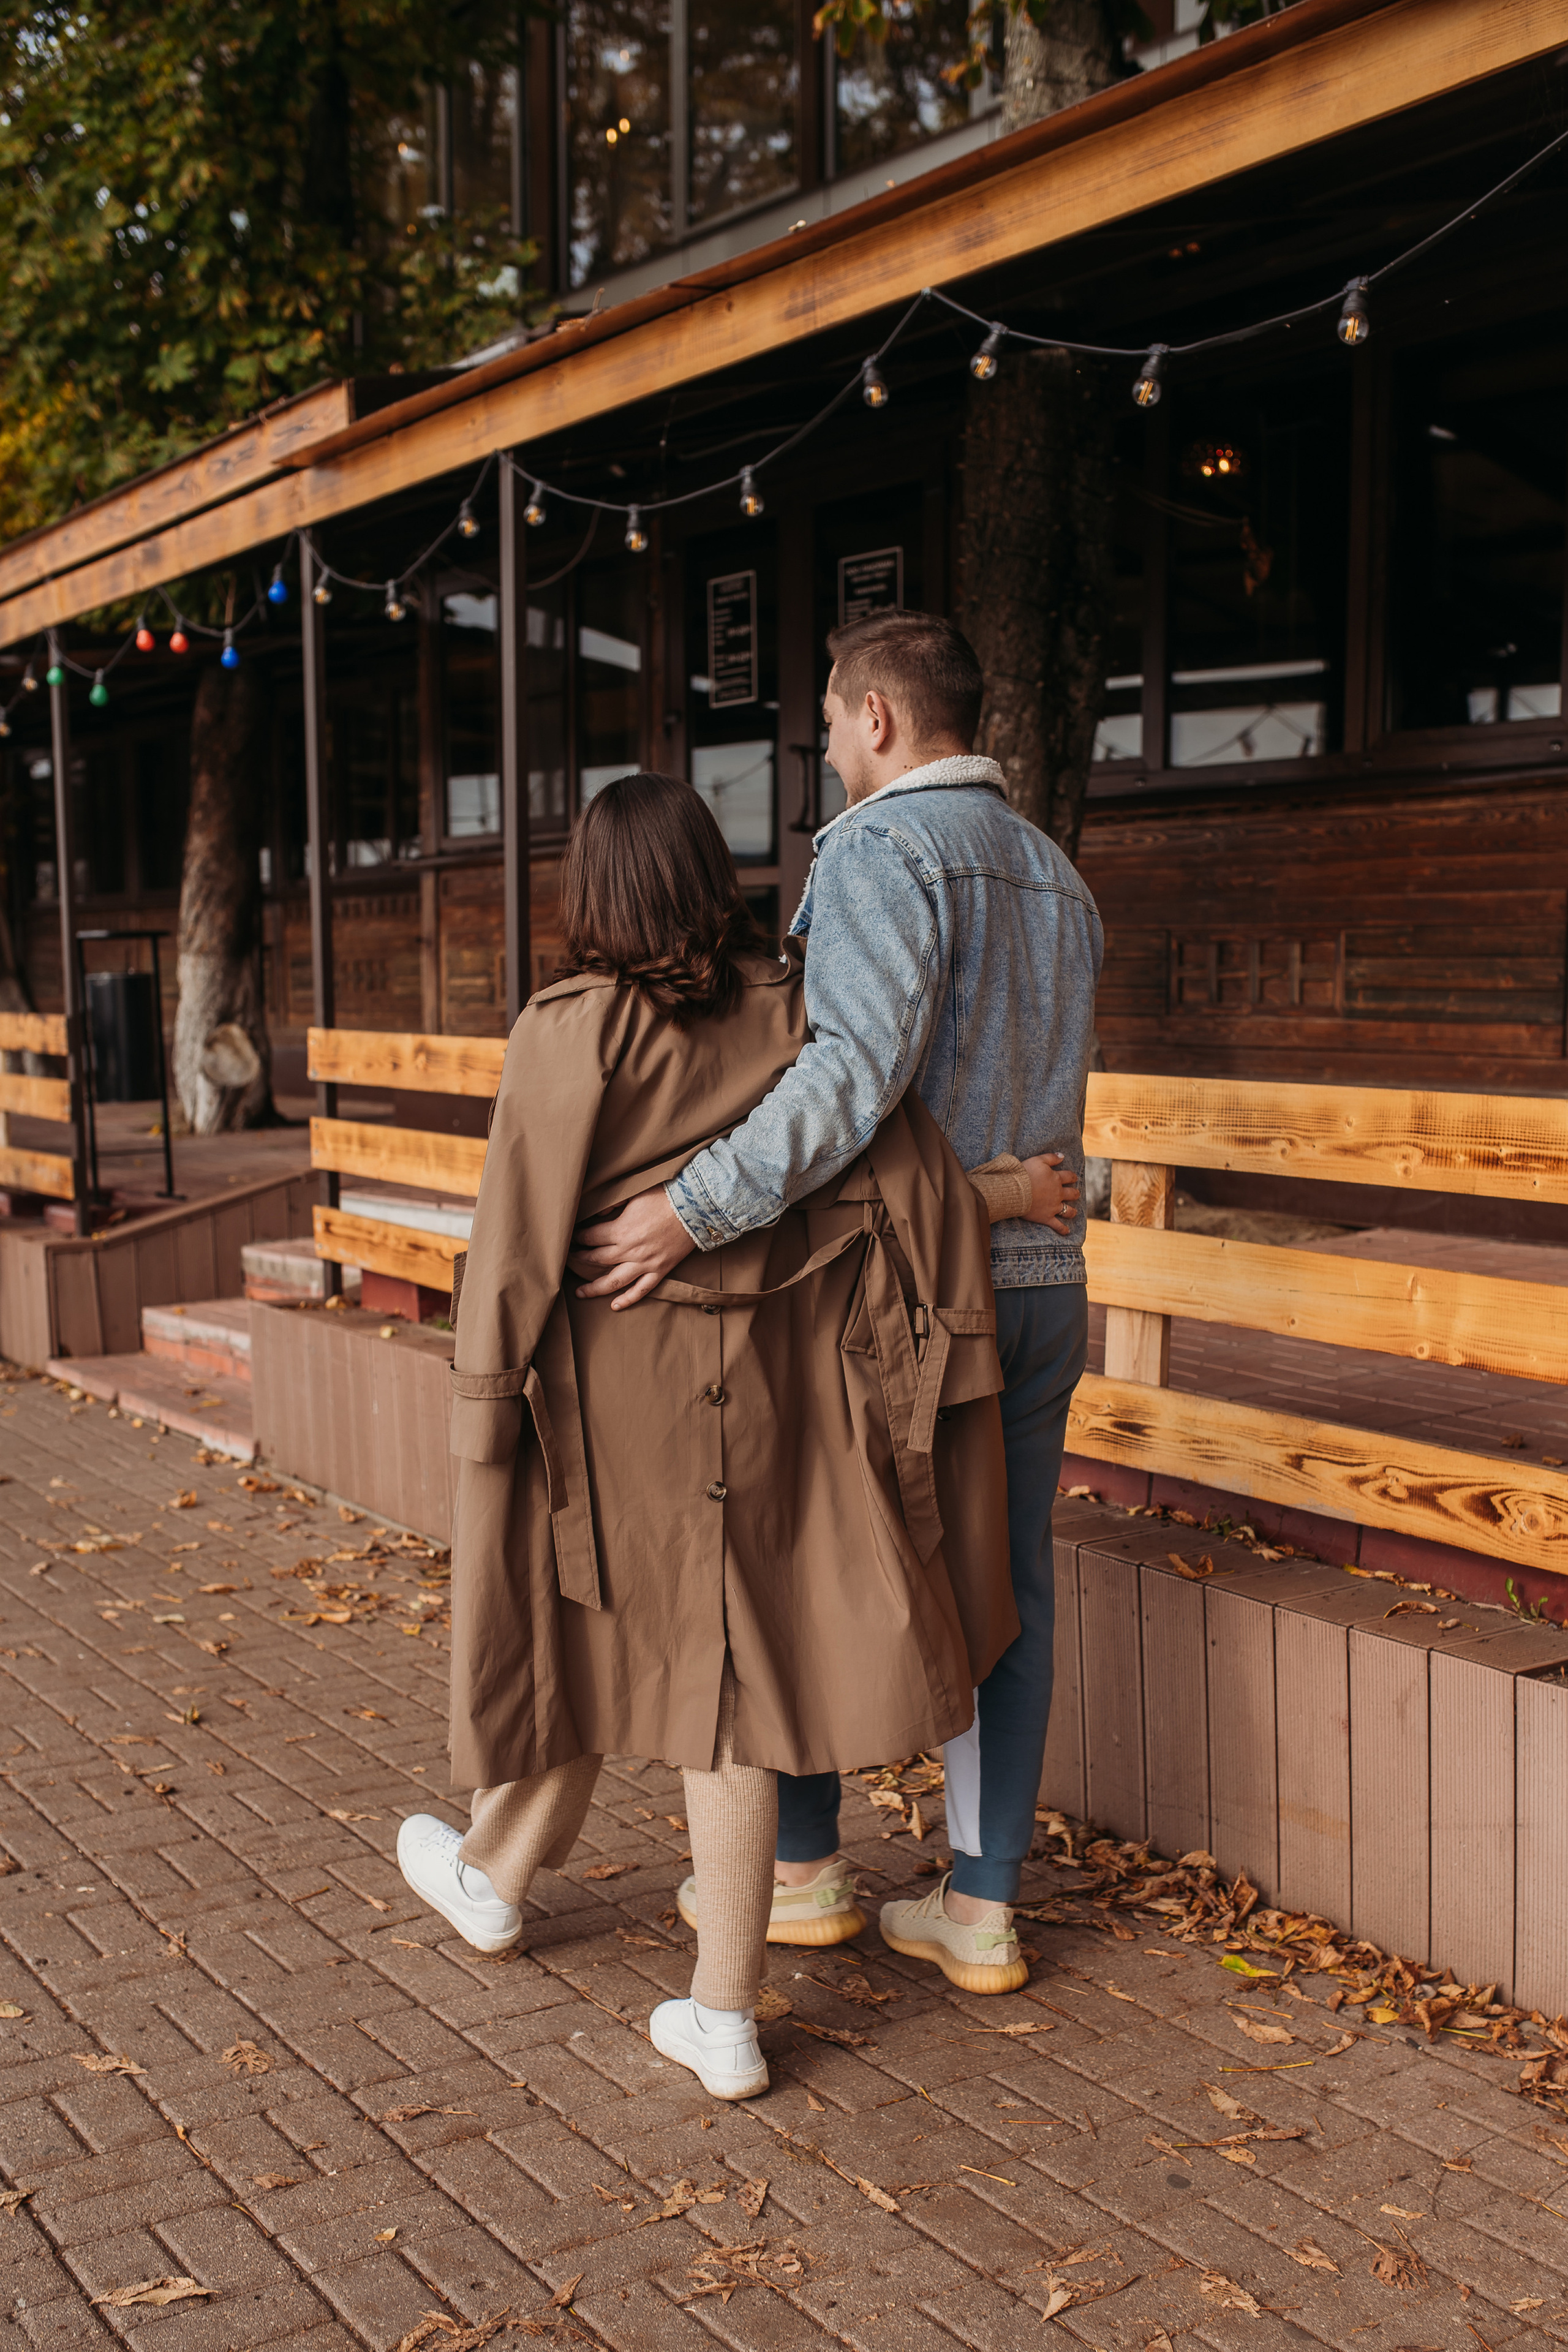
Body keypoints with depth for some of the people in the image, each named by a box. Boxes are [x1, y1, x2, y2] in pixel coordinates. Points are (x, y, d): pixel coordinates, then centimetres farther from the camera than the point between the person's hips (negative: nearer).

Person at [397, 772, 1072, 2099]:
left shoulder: (570, 1032, -14)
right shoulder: (798, 1016, -3)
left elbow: (518, 1235, -13)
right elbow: (920, 1182, -7)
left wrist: (484, 1413, -6)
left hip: (601, 1391, -3)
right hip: (757, 1389, 3)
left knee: (574, 1617, 18)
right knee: (723, 1664, 8)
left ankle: (495, 1879, 45)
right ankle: (726, 2014, 11)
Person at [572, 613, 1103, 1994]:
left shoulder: (883, 849, -14)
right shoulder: (1059, 881, 14)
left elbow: (860, 1069, -29)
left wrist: (692, 1210, -30)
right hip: (1042, 1285, 7)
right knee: (1004, 1585, 9)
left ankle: (800, 1866, 21)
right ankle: (982, 1907, 16)